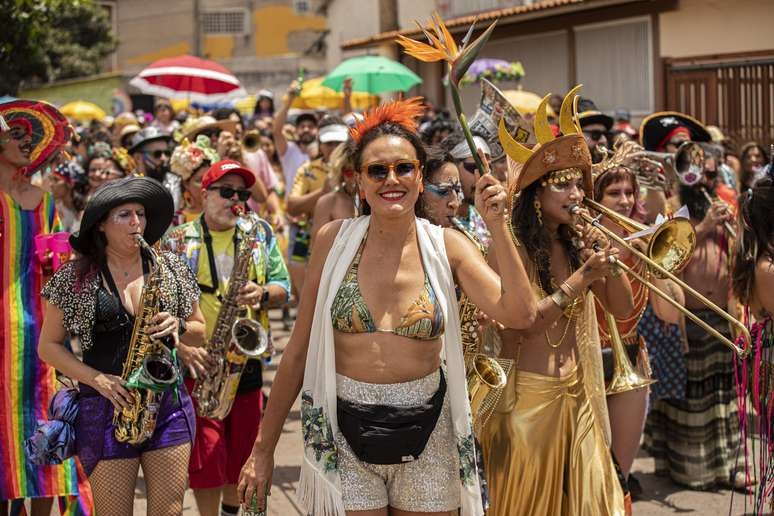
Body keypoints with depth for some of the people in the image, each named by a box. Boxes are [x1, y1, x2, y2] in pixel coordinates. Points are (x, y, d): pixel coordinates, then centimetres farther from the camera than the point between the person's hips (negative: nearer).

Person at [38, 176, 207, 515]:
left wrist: (178, 326, -8)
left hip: (168, 405, 2)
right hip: (107, 408, -2)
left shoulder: (170, 269, 6)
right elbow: (48, 346, 3)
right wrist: (97, 379, -11)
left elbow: (200, 333, 15)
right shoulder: (75, 278, -1)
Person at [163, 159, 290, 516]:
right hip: (198, 363, -3)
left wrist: (262, 294, -15)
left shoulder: (261, 234, 7)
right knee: (207, 454, -3)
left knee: (242, 450, 13)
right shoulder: (178, 241, -3)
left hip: (247, 360, 3)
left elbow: (283, 288, 7)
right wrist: (181, 345, -20)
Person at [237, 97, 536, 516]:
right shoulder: (335, 240, -4)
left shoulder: (446, 246, -2)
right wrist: (263, 448, 3)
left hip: (426, 438, 1)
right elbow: (299, 350, 1)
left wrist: (496, 227, -18)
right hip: (346, 436, -1)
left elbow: (519, 314, -14)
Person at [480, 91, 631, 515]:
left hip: (576, 392, 6)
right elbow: (524, 321, -21)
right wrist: (584, 277, -22)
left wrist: (610, 263, -11)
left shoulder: (576, 243, 6)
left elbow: (622, 309, 6)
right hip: (525, 391, -6)